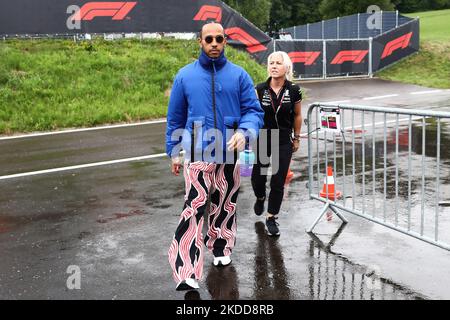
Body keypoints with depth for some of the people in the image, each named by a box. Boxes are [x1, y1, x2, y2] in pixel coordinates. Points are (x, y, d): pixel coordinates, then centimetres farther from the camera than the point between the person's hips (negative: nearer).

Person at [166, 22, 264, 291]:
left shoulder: (239, 75, 3)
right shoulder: (185, 76, 4)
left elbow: (254, 111, 1)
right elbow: (175, 117, 11)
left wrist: (243, 132, -19)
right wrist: (173, 152, 10)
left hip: (230, 153, 2)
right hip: (198, 153, -2)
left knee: (225, 206, 14)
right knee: (194, 208, -14)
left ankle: (221, 248, 37)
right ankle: (188, 274, -17)